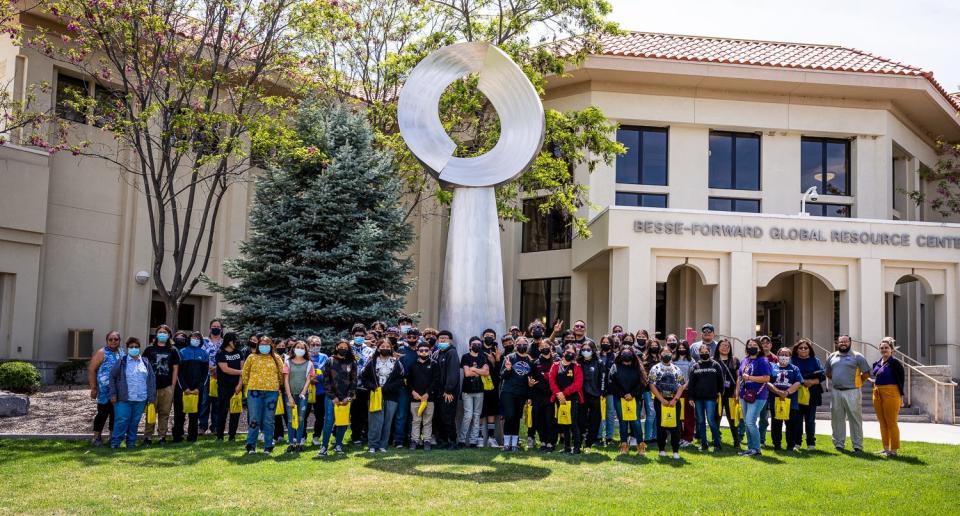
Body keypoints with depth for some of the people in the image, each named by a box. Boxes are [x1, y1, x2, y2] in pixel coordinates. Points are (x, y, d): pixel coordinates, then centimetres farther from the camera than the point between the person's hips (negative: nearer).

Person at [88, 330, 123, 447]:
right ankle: (96, 437, 12)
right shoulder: (102, 353, -6)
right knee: (103, 413, 0)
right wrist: (93, 388, -12)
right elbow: (91, 369, -9)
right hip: (104, 391, -5)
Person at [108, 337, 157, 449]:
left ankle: (131, 442, 19)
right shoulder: (122, 361, 2)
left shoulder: (145, 363, 10)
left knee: (135, 422, 9)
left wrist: (152, 397, 5)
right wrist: (113, 394, -4)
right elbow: (112, 376, 2)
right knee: (122, 421, -6)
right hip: (124, 398, -3)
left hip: (141, 399, 3)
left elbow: (152, 380, 10)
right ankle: (115, 443, 4)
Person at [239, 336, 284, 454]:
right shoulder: (252, 357, 7)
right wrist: (249, 385, 12)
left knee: (269, 421, 4)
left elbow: (281, 374, 14)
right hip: (255, 392, -1)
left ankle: (268, 446, 11)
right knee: (254, 420, -2)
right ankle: (251, 446, 5)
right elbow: (245, 373, 12)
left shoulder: (276, 359, 9)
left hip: (272, 393, 1)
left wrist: (277, 386, 13)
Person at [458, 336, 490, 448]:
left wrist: (473, 369, -9)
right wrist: (480, 372, -2)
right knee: (468, 415, -10)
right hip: (467, 390, -4)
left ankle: (473, 441, 7)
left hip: (479, 390, 4)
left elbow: (486, 372, -4)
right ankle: (461, 439, -1)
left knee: (476, 416, 4)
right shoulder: (465, 357, 1)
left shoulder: (483, 358, 11)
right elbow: (467, 373, -12)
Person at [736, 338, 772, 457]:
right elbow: (739, 377, 21)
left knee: (750, 422, -12)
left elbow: (766, 378, -16)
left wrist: (749, 377, -15)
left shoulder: (762, 361, -7)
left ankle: (756, 448, 0)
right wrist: (737, 393, 14)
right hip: (744, 396, 8)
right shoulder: (744, 361, 16)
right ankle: (750, 447, 20)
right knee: (746, 423, 11)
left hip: (757, 397, -8)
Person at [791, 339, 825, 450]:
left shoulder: (815, 361, 10)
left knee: (810, 420, 3)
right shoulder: (792, 361, 6)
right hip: (796, 395, -1)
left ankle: (811, 443, 10)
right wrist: (801, 382, -14)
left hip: (811, 395, 1)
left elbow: (822, 376, 2)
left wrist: (812, 382, -14)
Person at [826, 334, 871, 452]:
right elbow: (828, 373, 24)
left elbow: (866, 373, -2)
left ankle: (857, 446, 3)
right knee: (837, 419, 8)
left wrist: (856, 382, 2)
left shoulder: (857, 356, -1)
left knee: (855, 419, -2)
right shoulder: (832, 357, 13)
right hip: (836, 392, 4)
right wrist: (836, 381, 13)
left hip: (852, 392, -4)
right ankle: (838, 444, 17)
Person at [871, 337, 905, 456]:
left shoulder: (895, 363, -9)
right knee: (882, 423, 13)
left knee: (891, 423, -2)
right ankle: (886, 448, 22)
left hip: (891, 394, -8)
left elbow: (901, 380, -11)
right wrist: (876, 391, 15)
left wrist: (901, 396, -13)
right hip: (877, 394, 8)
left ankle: (894, 450, 6)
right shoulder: (877, 363, 12)